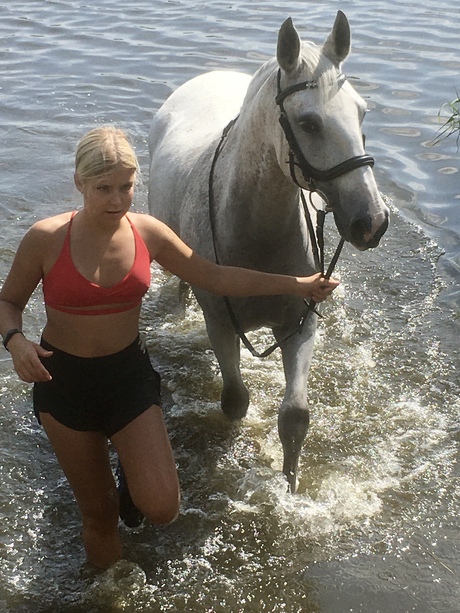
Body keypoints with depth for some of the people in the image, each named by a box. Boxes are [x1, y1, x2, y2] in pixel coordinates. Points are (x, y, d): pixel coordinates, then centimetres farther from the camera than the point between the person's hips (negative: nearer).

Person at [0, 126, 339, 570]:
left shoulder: (147, 233, -7)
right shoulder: (46, 239, -16)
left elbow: (214, 276, 1)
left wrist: (294, 284, -1)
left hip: (129, 373, 2)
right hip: (63, 379, -1)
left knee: (161, 507, -11)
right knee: (99, 515, 11)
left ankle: (135, 461, 25)